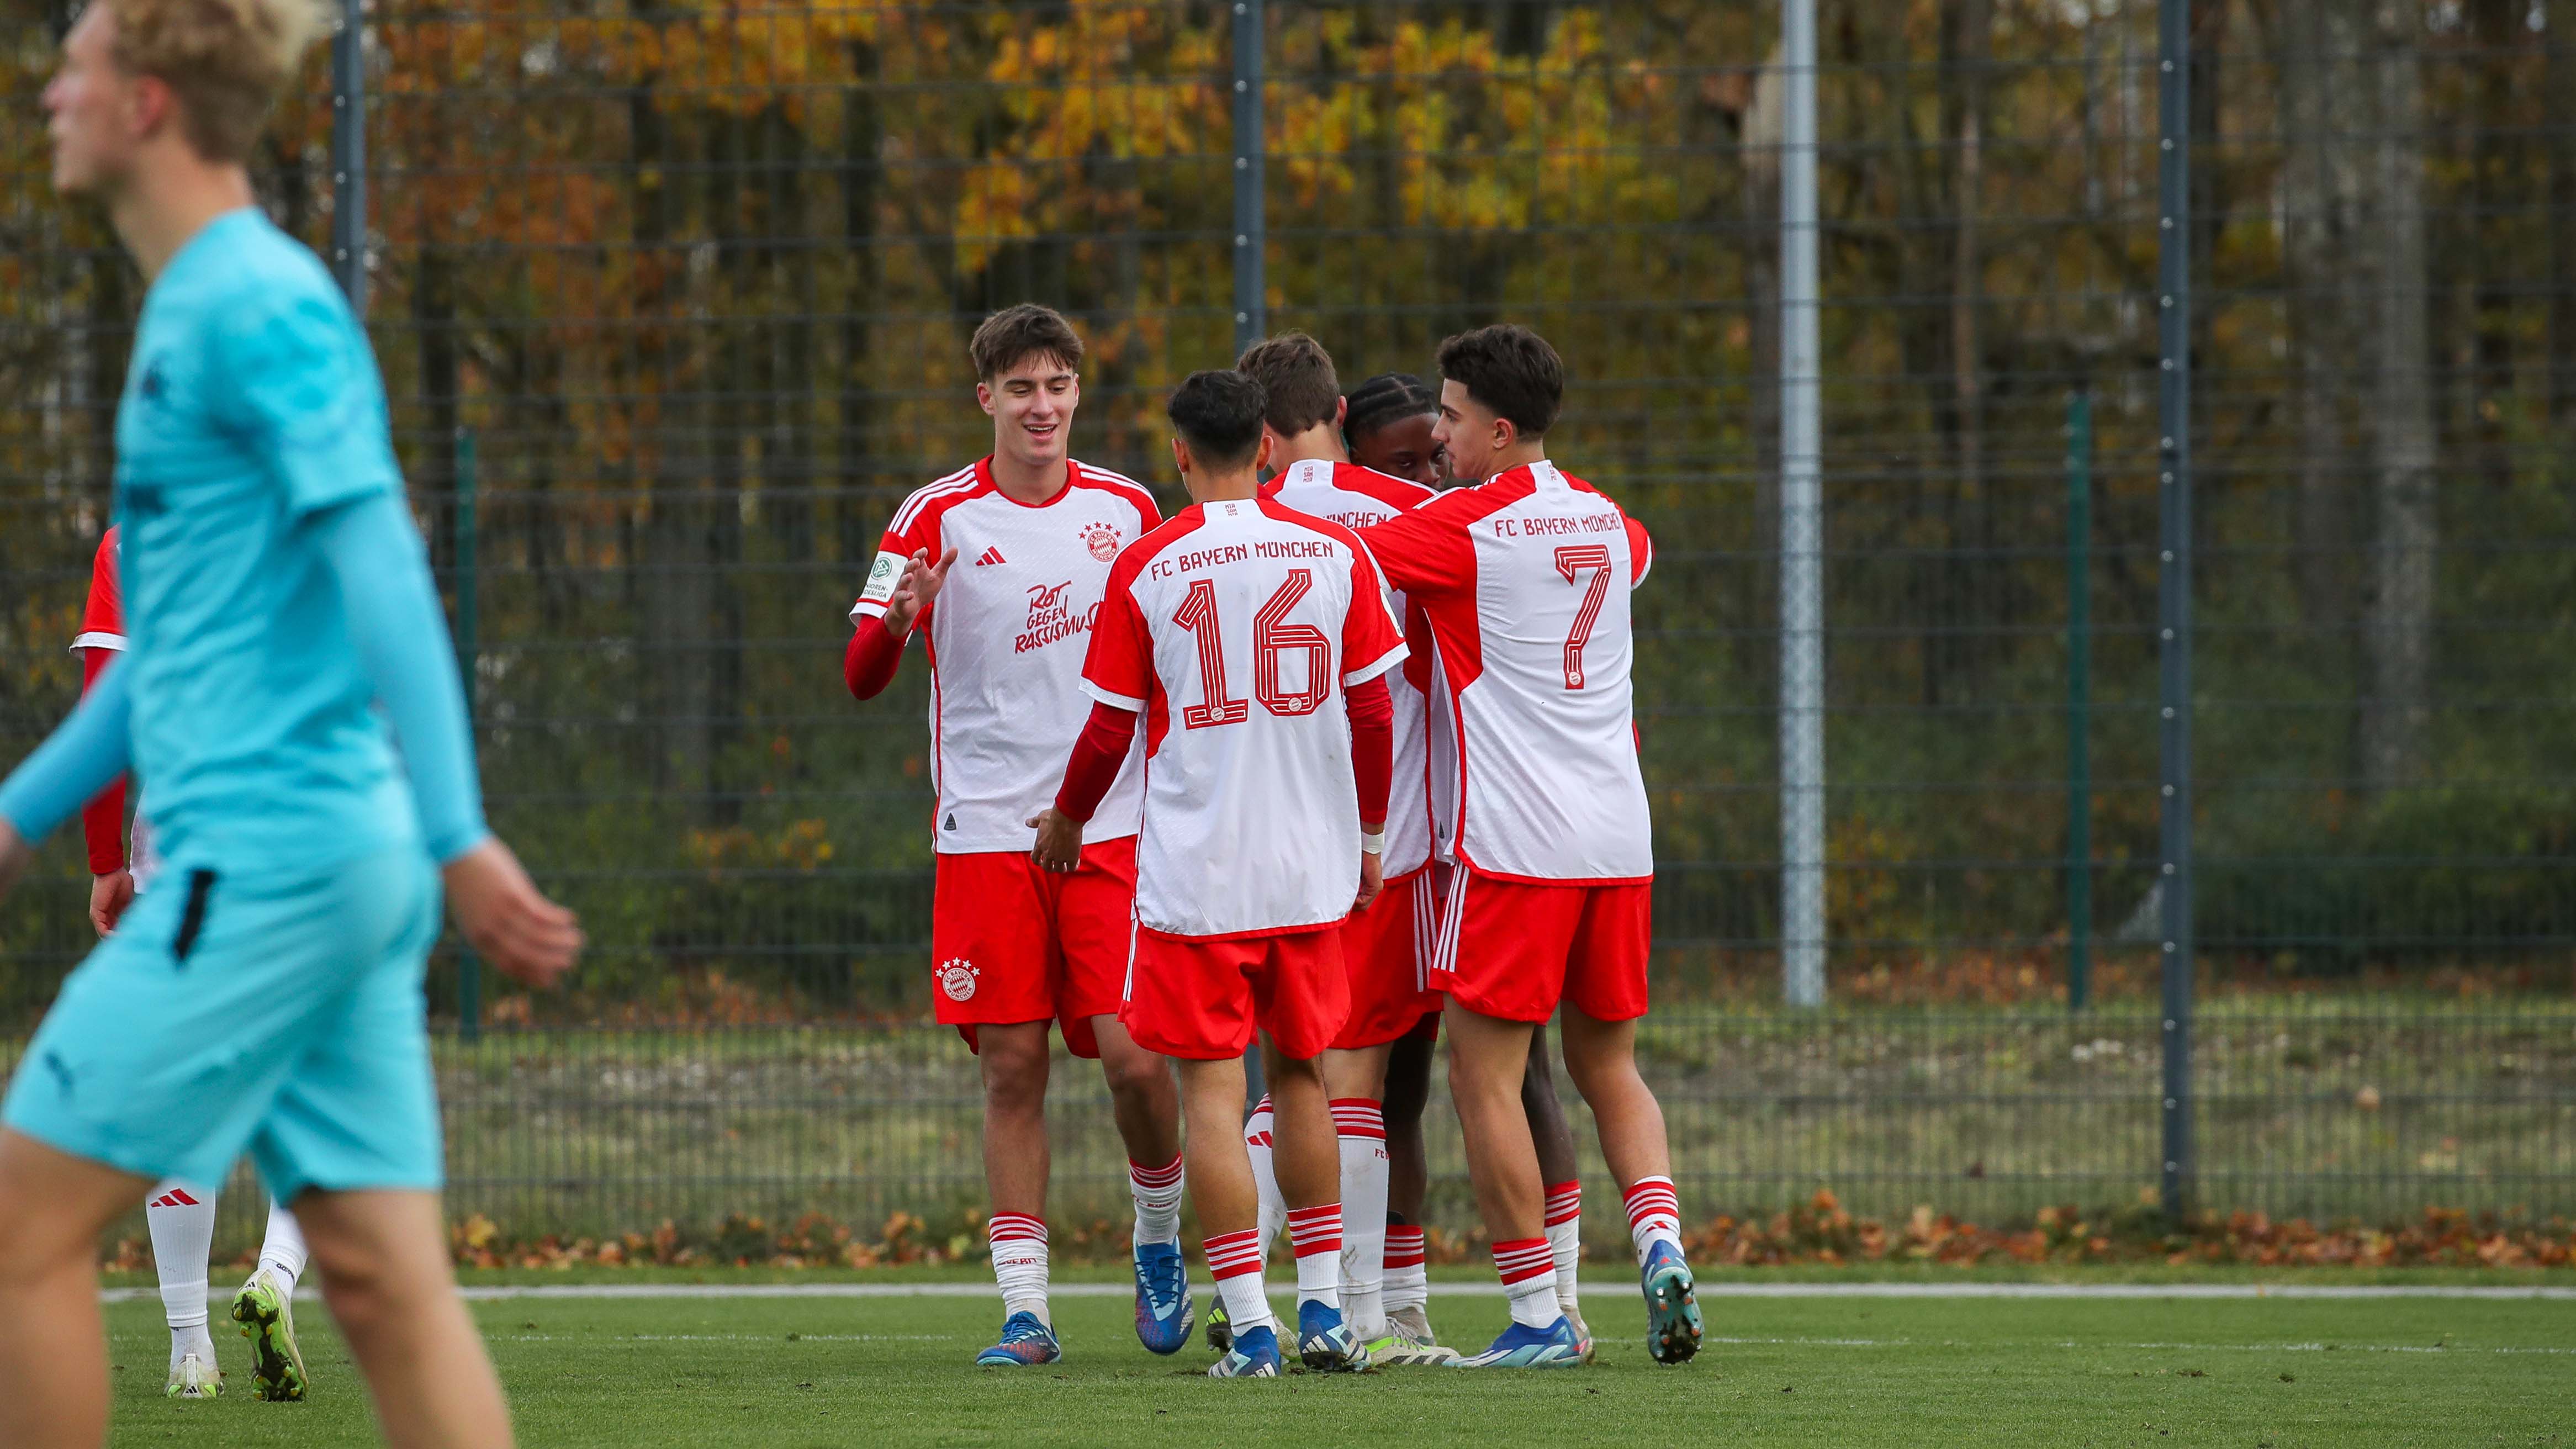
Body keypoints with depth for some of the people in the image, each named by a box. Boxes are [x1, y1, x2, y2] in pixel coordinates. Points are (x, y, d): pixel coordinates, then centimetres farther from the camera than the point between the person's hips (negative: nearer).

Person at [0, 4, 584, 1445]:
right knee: (384, 1277, 3)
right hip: (304, 856, 9)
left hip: (271, 857, -9)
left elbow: (383, 570, -19)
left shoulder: (263, 308, -11)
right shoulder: (192, 311, 19)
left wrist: (458, 839, -24)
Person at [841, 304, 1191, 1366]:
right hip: (987, 831, -1)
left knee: (1133, 1056, -10)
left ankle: (1158, 1238, 17)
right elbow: (862, 678, -2)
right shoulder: (938, 517, 1)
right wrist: (899, 615, -22)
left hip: (1112, 828, 1)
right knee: (1012, 1068, -3)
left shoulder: (1129, 510, 7)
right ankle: (1024, 1308, 2)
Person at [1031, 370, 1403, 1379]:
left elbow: (1109, 729, 0)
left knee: (1211, 1090, 0)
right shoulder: (1337, 556, 0)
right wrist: (1369, 837, 17)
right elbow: (1373, 711, 3)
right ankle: (1322, 1309, 18)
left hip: (1193, 870, -3)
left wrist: (1066, 821, 19)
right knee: (1300, 1076, 17)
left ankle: (1250, 1324, -6)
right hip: (1311, 868, 3)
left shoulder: (1146, 568, -5)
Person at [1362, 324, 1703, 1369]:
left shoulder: (1463, 526, -8)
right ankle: (1662, 1249, -6)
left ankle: (1538, 1316, -4)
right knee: (1609, 1068, 16)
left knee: (1486, 1077, -1)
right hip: (1620, 840, 7)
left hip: (1513, 849, -7)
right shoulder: (1605, 522, 13)